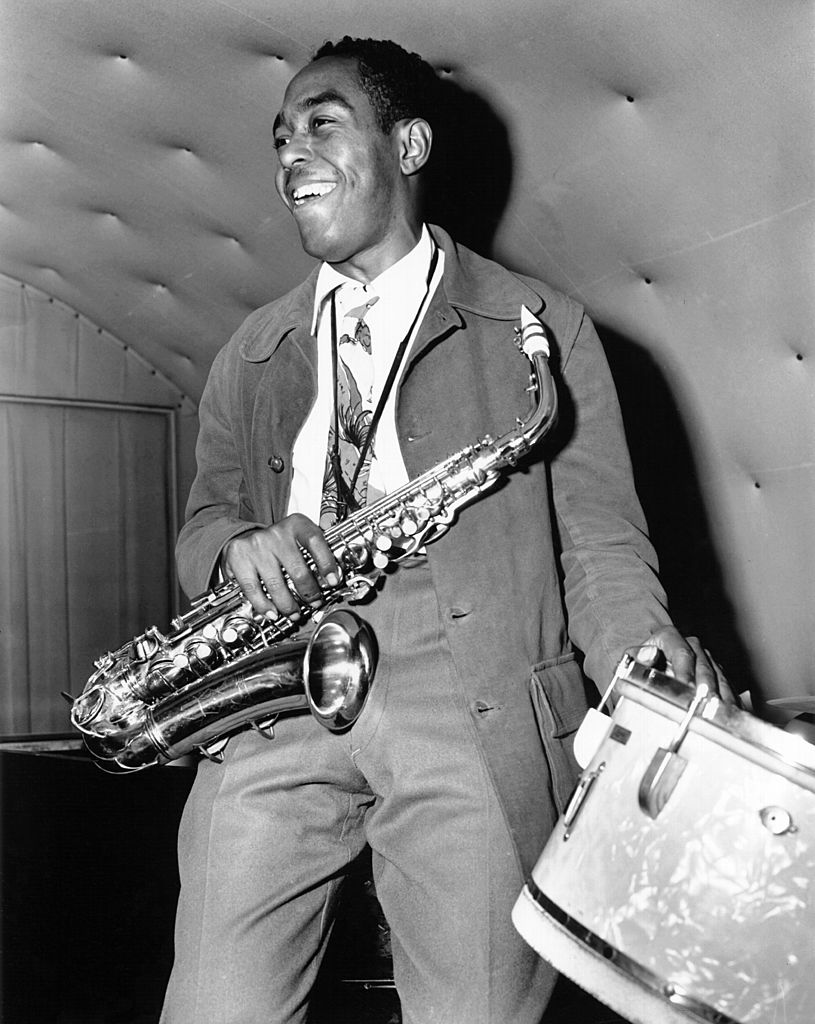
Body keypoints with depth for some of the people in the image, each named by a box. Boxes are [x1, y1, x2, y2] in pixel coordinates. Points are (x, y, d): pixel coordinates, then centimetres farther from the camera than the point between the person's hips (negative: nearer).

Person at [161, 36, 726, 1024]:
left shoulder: (541, 326, 8)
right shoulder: (253, 352, 20)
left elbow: (596, 538, 4)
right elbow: (203, 521, 19)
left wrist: (651, 659, -16)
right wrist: (240, 548, -6)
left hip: (478, 697, -2)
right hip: (274, 705, 3)